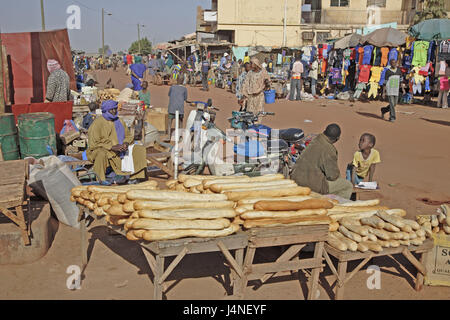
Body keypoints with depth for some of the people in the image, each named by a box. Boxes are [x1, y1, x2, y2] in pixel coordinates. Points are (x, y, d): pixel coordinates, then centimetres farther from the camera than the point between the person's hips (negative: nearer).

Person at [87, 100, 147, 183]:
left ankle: (134, 177, -9)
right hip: (101, 150, -6)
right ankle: (101, 181, -27)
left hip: (119, 151, 6)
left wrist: (126, 143, -7)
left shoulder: (119, 121, 9)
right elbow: (94, 143, -17)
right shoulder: (98, 123, -10)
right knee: (102, 154, -41)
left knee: (140, 149, -6)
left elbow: (128, 136, 18)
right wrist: (112, 147, -24)